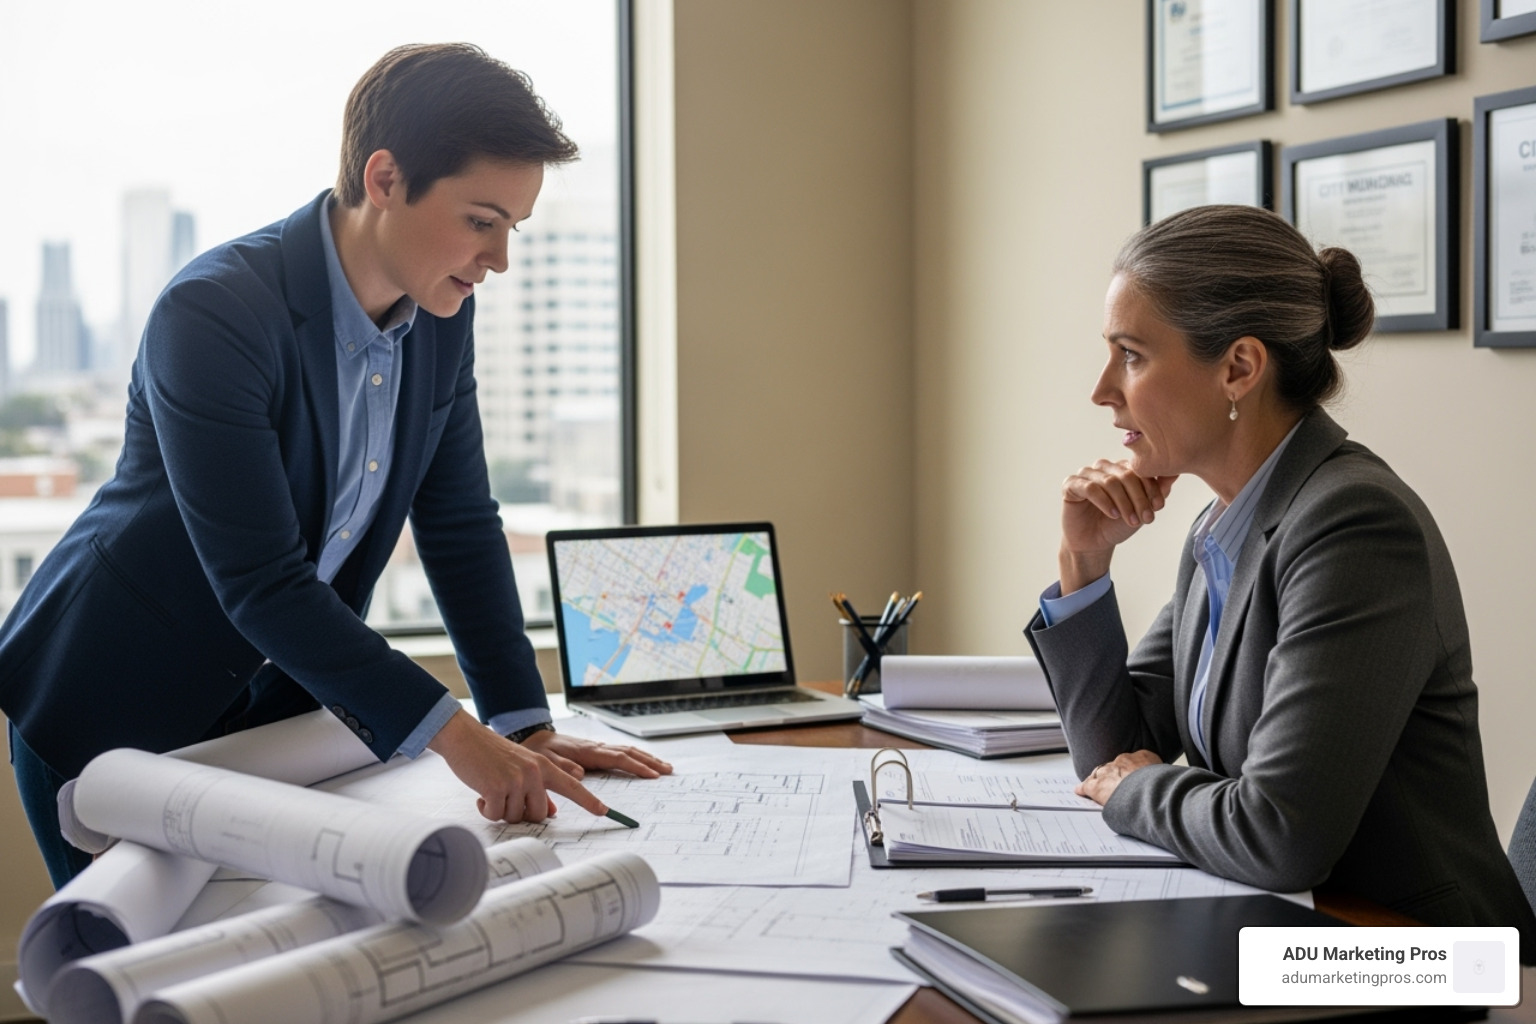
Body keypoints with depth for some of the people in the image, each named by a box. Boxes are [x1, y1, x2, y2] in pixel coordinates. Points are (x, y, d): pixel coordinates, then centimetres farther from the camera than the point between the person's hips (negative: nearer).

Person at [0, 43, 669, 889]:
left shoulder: (441, 312, -4)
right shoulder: (212, 313, -27)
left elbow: (460, 525, 1)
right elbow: (260, 584, -30)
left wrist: (526, 727, -6)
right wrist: (452, 735, -33)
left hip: (272, 706, 6)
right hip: (112, 713, -6)